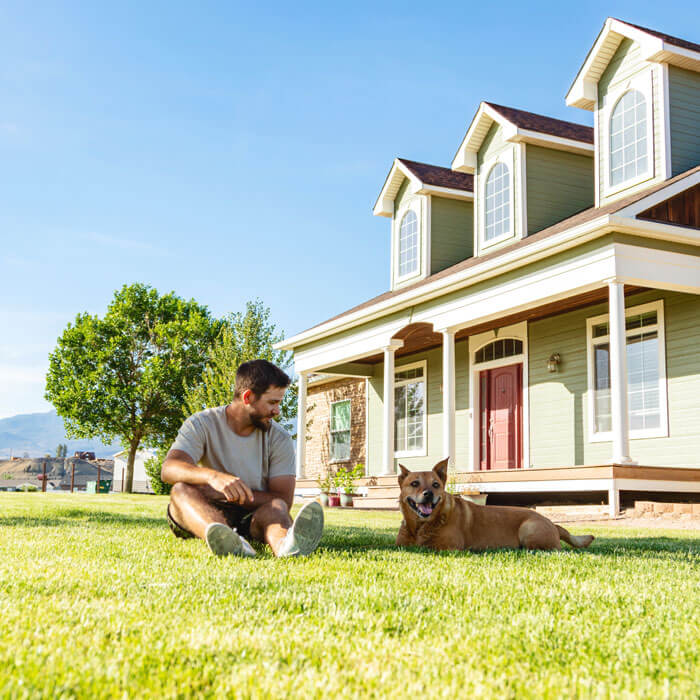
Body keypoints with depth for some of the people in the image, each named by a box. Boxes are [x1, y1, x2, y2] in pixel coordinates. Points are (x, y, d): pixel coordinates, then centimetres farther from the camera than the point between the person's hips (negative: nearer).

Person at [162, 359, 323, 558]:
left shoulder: (279, 438, 0)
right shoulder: (202, 424, -5)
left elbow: (283, 499, -8)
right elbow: (168, 469, -22)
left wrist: (225, 494, -19)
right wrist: (213, 476, -44)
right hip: (204, 517, 0)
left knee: (276, 507, -30)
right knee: (182, 490, -30)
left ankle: (284, 544, -68)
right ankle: (229, 543, -61)